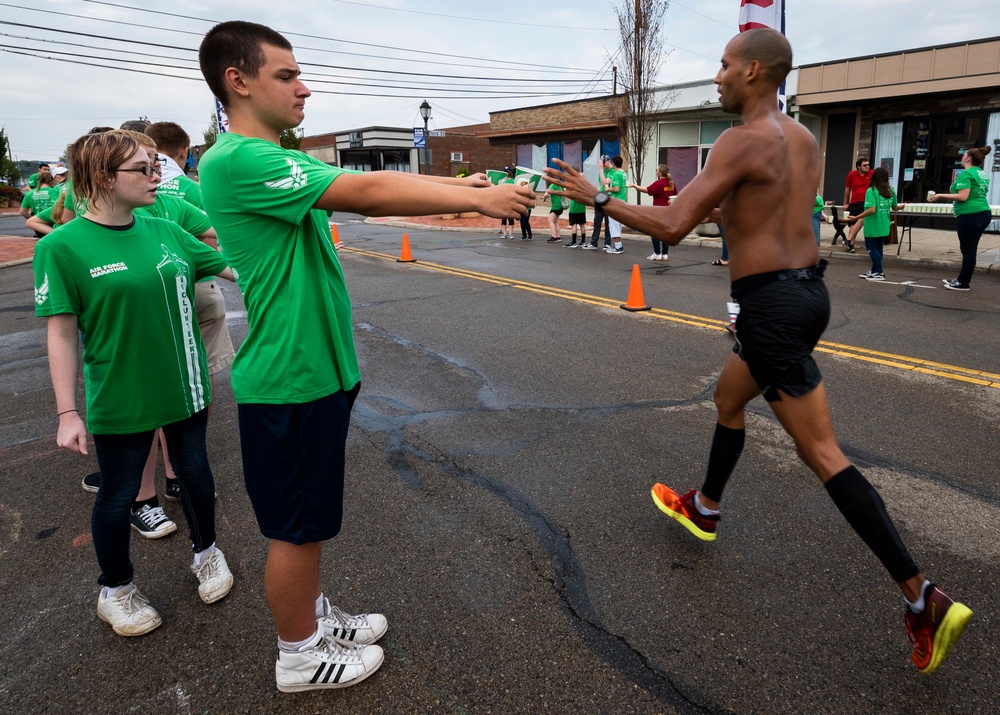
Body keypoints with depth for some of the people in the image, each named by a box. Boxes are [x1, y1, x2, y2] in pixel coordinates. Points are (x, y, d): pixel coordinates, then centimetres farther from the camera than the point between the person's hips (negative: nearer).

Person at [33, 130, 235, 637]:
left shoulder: (164, 232, 0)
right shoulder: (63, 246, -13)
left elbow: (232, 267, 7)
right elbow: (62, 334, -12)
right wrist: (67, 413, -13)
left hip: (185, 386, 4)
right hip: (120, 401, -4)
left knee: (195, 472, 18)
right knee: (118, 494, 12)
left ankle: (206, 552, 44)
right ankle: (115, 590, 37)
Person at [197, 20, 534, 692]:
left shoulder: (279, 163, 12)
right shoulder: (236, 161, -20)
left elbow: (374, 188, 9)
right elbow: (368, 193, -25)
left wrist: (458, 184, -2)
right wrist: (478, 200, -19)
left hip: (316, 366, 10)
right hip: (291, 378, -10)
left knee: (310, 516, 22)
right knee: (297, 525, 7)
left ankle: (315, 618, 41)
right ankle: (300, 656, 28)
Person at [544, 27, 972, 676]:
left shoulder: (744, 140, -15)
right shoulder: (804, 140, 12)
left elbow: (671, 227, -21)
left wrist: (595, 198, -11)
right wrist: (720, 207, 24)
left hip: (772, 305, -9)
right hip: (809, 290, 9)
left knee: (823, 453, -4)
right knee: (729, 398, 26)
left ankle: (924, 598, 0)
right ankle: (704, 509, 44)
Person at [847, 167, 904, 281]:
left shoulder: (871, 191, -14)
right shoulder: (891, 191, 4)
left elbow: (872, 210, -23)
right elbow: (895, 208, 15)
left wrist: (856, 217, -19)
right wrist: (902, 206, 38)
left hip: (873, 227, -6)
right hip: (884, 227, 6)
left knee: (872, 249, 4)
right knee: (878, 249, 16)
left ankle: (880, 273, 5)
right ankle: (874, 271, 24)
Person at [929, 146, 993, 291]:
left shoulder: (966, 173, -13)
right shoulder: (983, 174, 15)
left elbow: (962, 197, -20)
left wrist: (941, 196, -12)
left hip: (970, 215, -9)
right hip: (984, 213, 9)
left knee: (968, 250, -3)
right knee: (970, 249, 15)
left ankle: (963, 283, 3)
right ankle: (962, 279, 22)